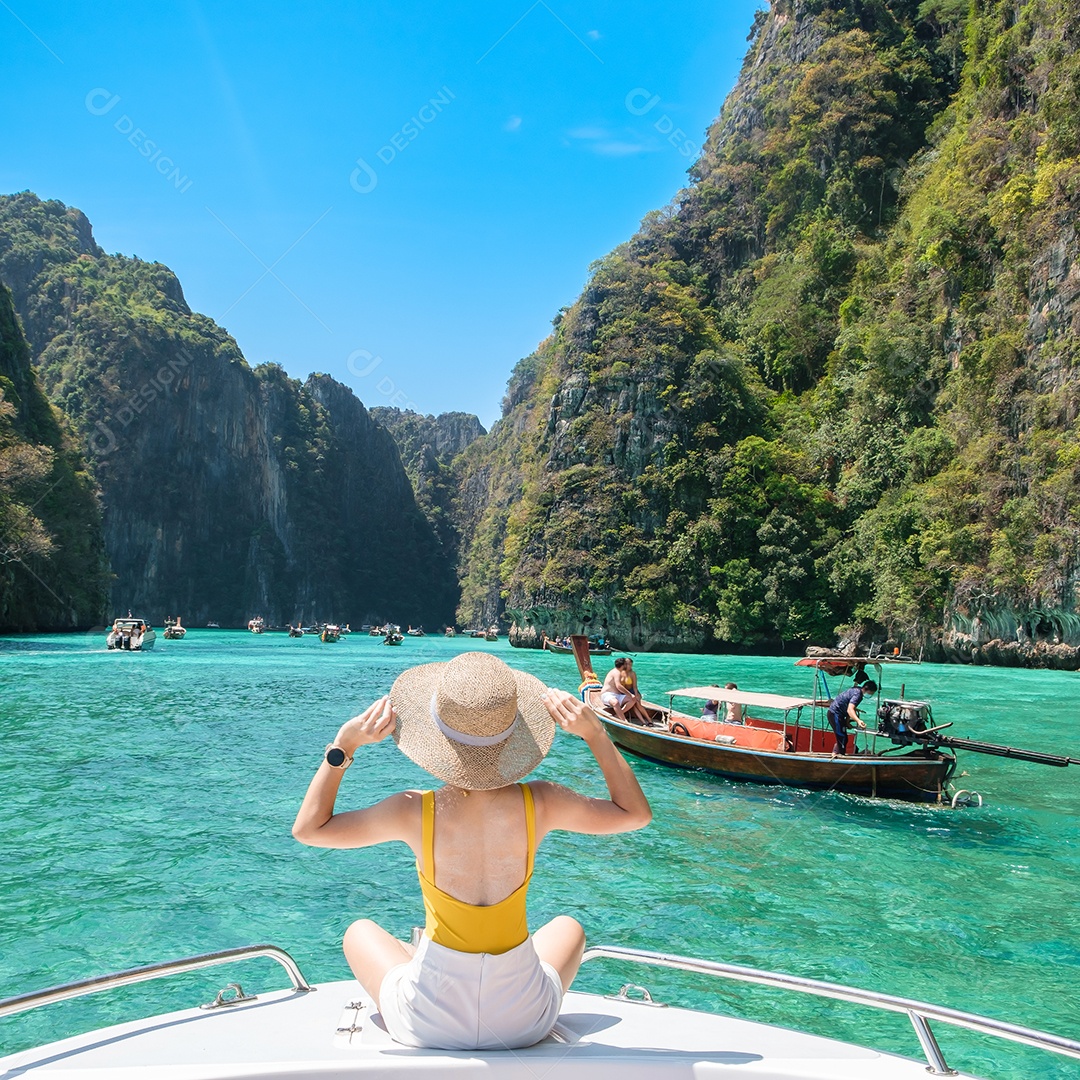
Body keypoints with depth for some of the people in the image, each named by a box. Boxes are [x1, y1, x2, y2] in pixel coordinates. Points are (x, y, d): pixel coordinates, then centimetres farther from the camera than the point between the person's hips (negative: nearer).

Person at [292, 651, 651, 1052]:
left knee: (360, 931, 29)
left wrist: (345, 744, -10)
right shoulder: (540, 803, -18)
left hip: (431, 1024, -1)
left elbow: (307, 828, -5)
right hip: (524, 1021, 1)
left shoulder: (415, 812, -21)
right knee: (567, 927, 33)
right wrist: (595, 732, -6)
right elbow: (637, 813, 0)